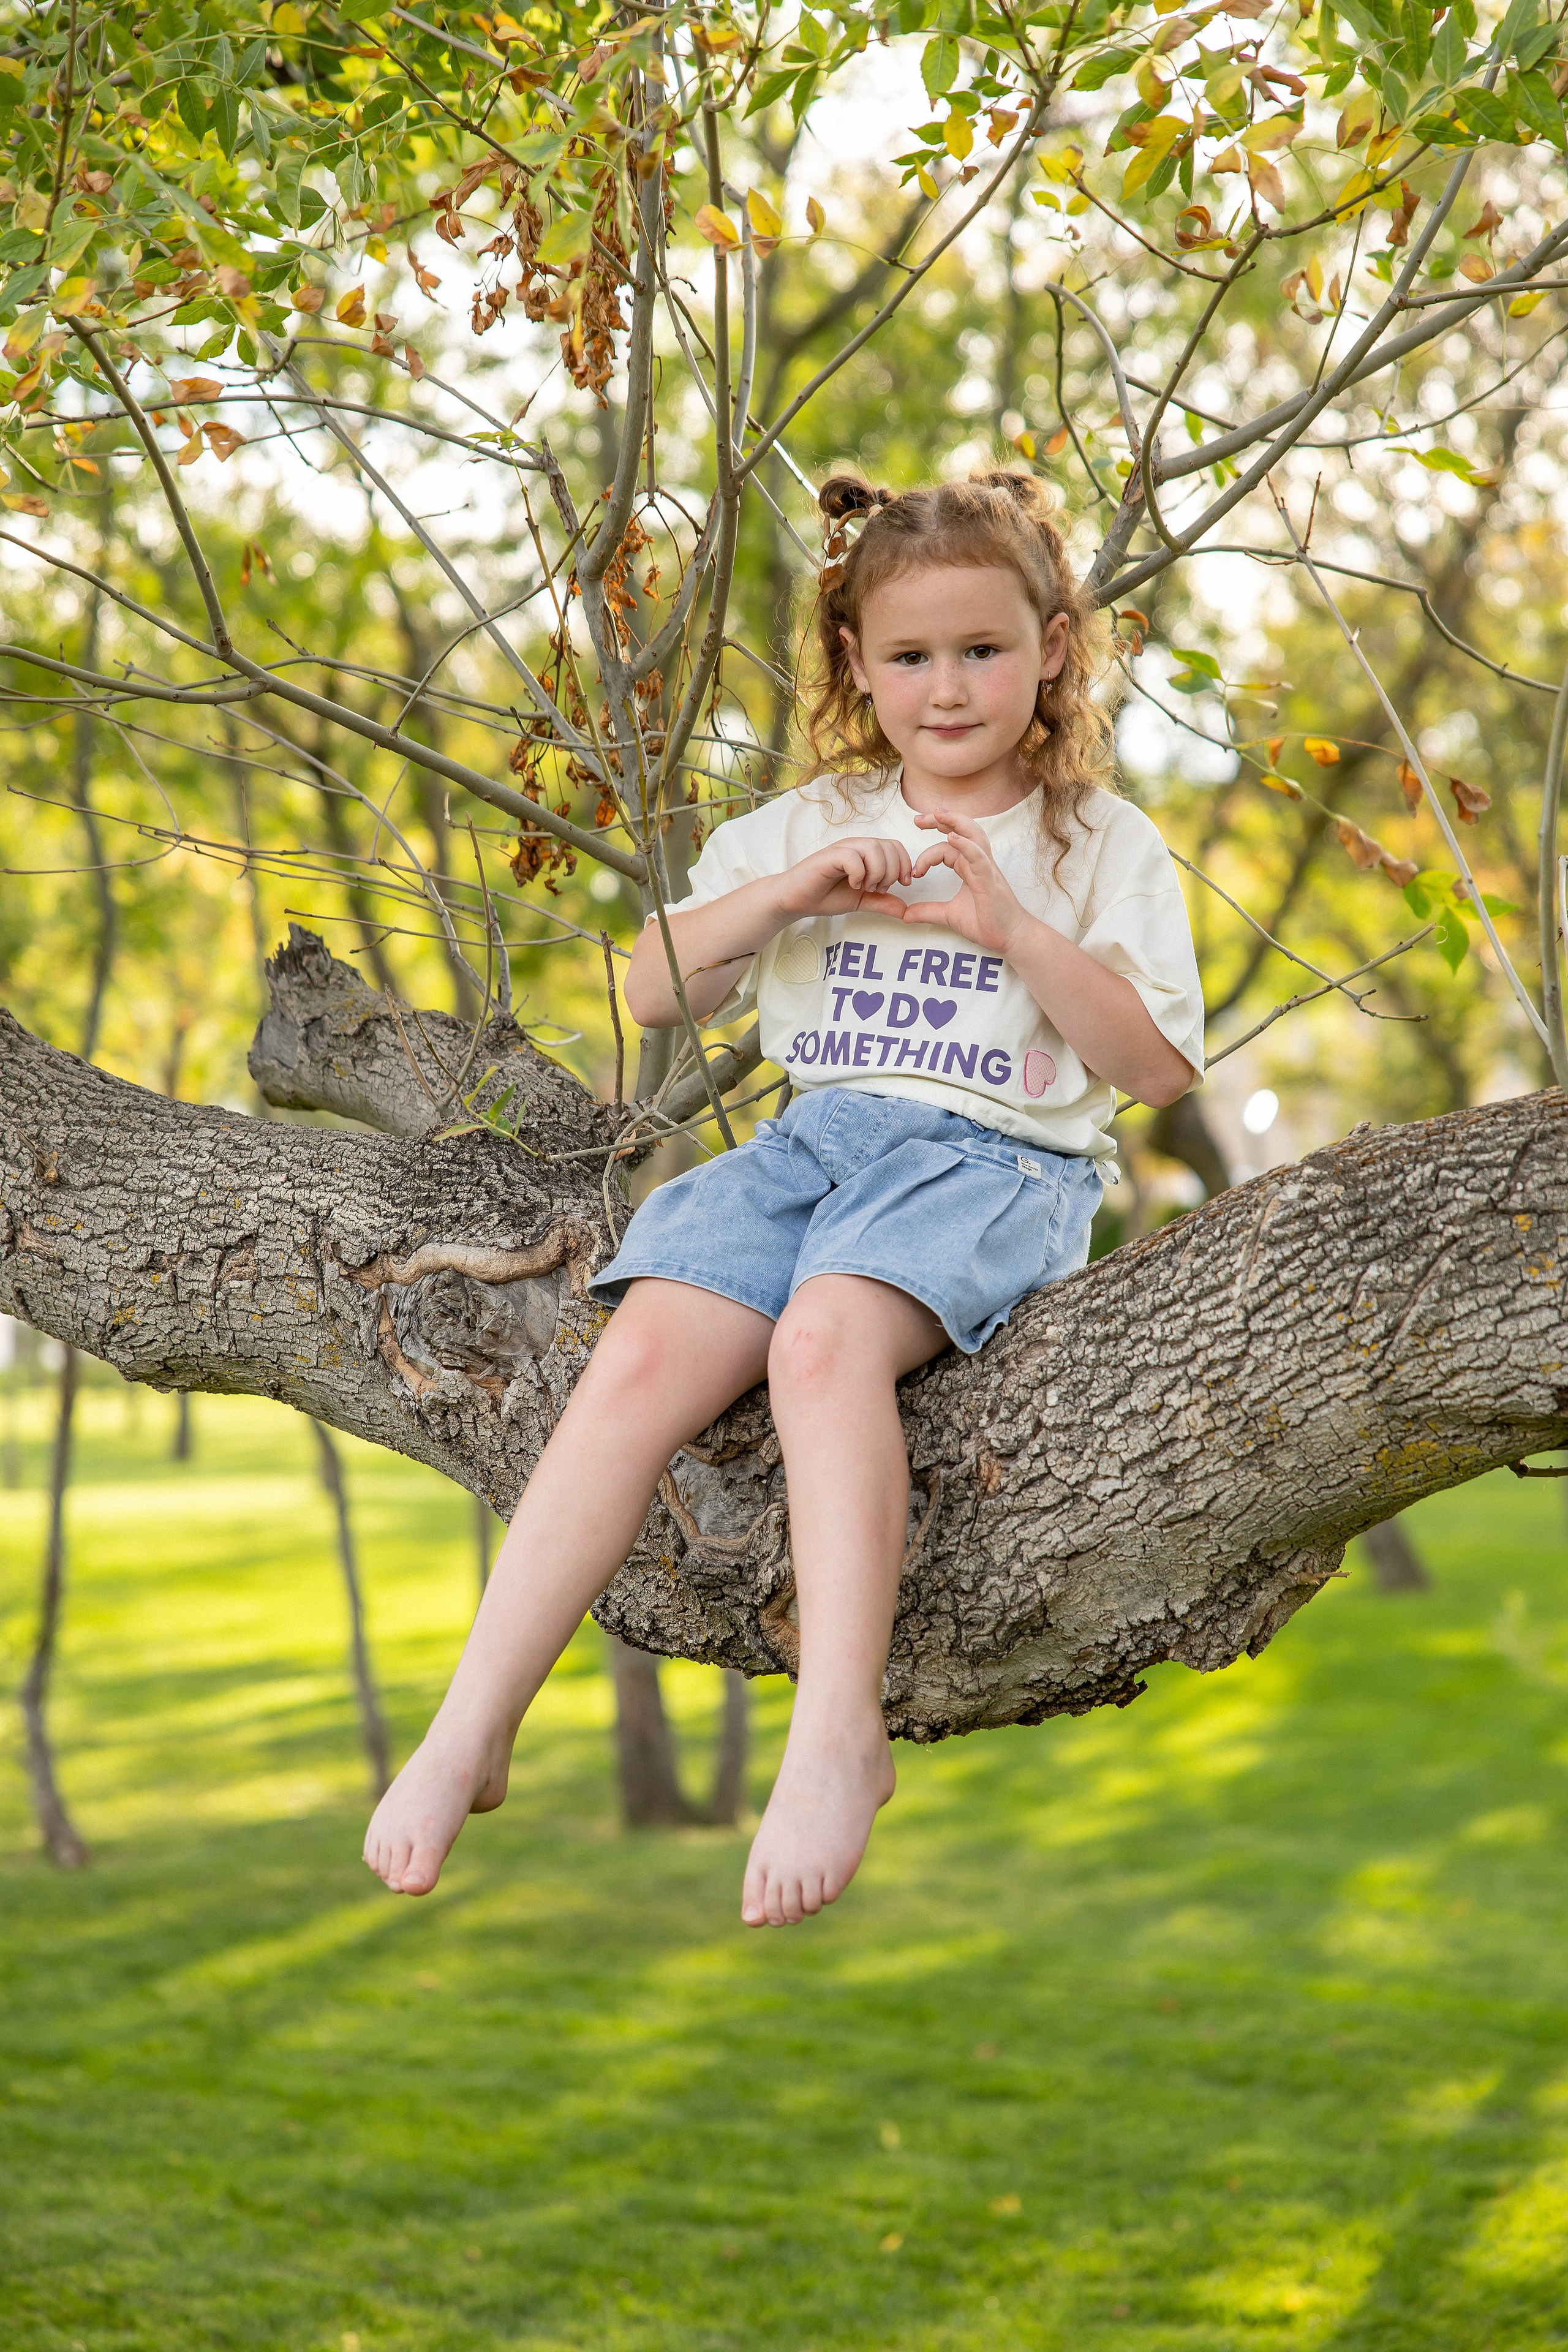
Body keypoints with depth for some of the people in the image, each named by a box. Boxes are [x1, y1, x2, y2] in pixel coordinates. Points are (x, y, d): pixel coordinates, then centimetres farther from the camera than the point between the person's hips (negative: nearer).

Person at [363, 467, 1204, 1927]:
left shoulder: (1103, 845, 11)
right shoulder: (806, 828, 21)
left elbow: (1161, 1068, 2)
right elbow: (649, 995, 17)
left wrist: (1011, 927, -8)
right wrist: (783, 894, 2)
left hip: (995, 1155, -3)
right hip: (813, 1134, 4)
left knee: (826, 1335, -37)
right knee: (642, 1357, -24)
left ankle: (838, 1734, -40)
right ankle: (471, 1729, -25)